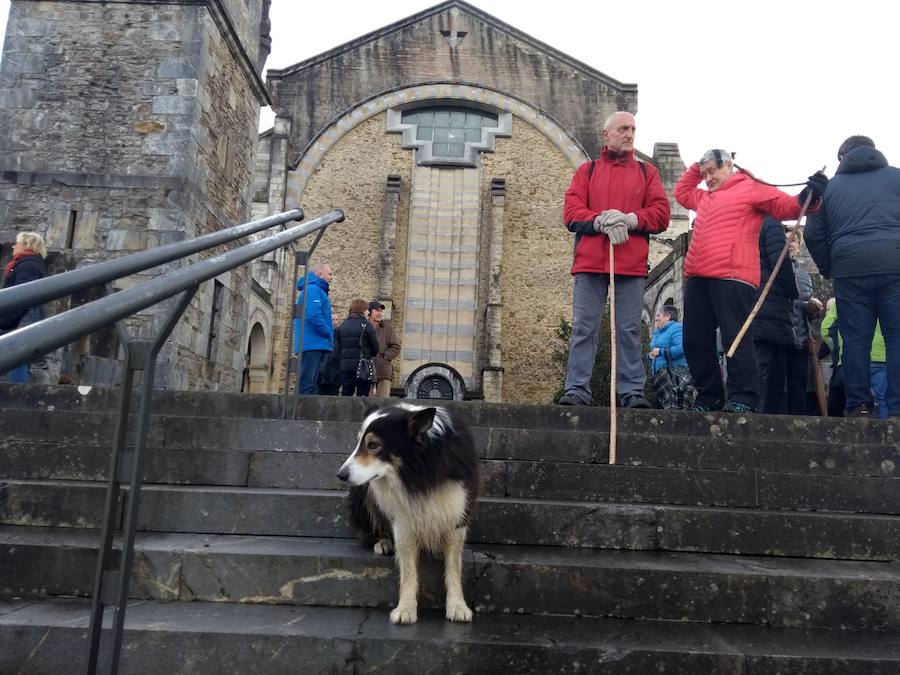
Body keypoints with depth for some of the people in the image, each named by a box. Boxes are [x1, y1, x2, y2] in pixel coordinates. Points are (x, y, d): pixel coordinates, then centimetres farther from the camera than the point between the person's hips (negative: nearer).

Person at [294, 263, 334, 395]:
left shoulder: (318, 290, 23)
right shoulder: (313, 289, -9)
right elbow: (312, 315, -21)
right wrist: (329, 333, -11)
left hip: (316, 345, 10)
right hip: (313, 345, -10)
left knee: (313, 385, 10)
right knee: (308, 384, -12)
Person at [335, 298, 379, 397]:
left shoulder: (342, 326, 8)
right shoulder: (366, 325, -6)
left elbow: (338, 346, 8)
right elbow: (375, 347, -3)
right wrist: (369, 356, 15)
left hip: (345, 364, 4)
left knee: (346, 394, 9)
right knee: (362, 394, 0)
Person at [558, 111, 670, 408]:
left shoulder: (647, 172, 18)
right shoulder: (587, 170, 16)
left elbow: (661, 214, 7)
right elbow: (571, 212, 3)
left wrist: (630, 219, -11)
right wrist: (600, 221, -14)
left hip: (632, 263, 1)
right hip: (590, 261, 0)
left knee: (629, 330, 0)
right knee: (583, 327, -3)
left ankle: (632, 391, 5)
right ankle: (576, 391, 0)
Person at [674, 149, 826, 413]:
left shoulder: (751, 188, 9)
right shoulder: (705, 197, 30)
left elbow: (786, 206, 1)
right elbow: (681, 190, 48)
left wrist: (807, 197, -18)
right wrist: (696, 167, 36)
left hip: (731, 277, -8)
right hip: (697, 279, 8)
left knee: (735, 337, -11)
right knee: (695, 341, 6)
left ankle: (742, 398, -6)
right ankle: (709, 397, 14)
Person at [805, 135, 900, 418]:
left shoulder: (830, 186, 17)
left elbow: (814, 235, 13)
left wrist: (829, 270, 22)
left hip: (850, 269, 1)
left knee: (855, 339, 4)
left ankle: (858, 406, 4)